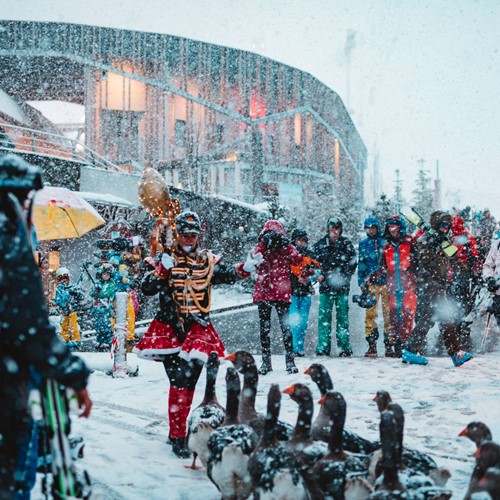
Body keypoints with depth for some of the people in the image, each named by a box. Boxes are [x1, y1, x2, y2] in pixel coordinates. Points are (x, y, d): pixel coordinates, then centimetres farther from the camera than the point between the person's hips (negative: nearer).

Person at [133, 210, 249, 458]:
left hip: (198, 328, 2)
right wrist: (163, 270, -17)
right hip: (170, 326, -2)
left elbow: (228, 273, 4)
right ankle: (177, 438, -7)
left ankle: (178, 430, 17)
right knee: (178, 381, -10)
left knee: (189, 380, 1)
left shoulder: (208, 260, 10)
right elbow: (147, 288, -3)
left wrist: (244, 269, -15)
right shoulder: (167, 259, 3)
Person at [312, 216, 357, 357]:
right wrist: (319, 275, -12)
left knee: (343, 316, 2)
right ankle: (323, 348, 1)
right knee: (324, 316, -2)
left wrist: (343, 275, -9)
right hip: (326, 287, 0)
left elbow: (353, 263, 5)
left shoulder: (346, 244, 6)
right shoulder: (320, 245, 8)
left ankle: (344, 347, 7)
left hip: (342, 287, 0)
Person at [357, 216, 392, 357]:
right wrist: (362, 282, 6)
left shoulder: (385, 242, 7)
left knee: (388, 313, 0)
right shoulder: (363, 244, 13)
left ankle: (390, 342, 7)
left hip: (386, 281, -1)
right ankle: (372, 344, -7)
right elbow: (361, 265, 15)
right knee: (370, 313, -7)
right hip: (371, 283, 1)